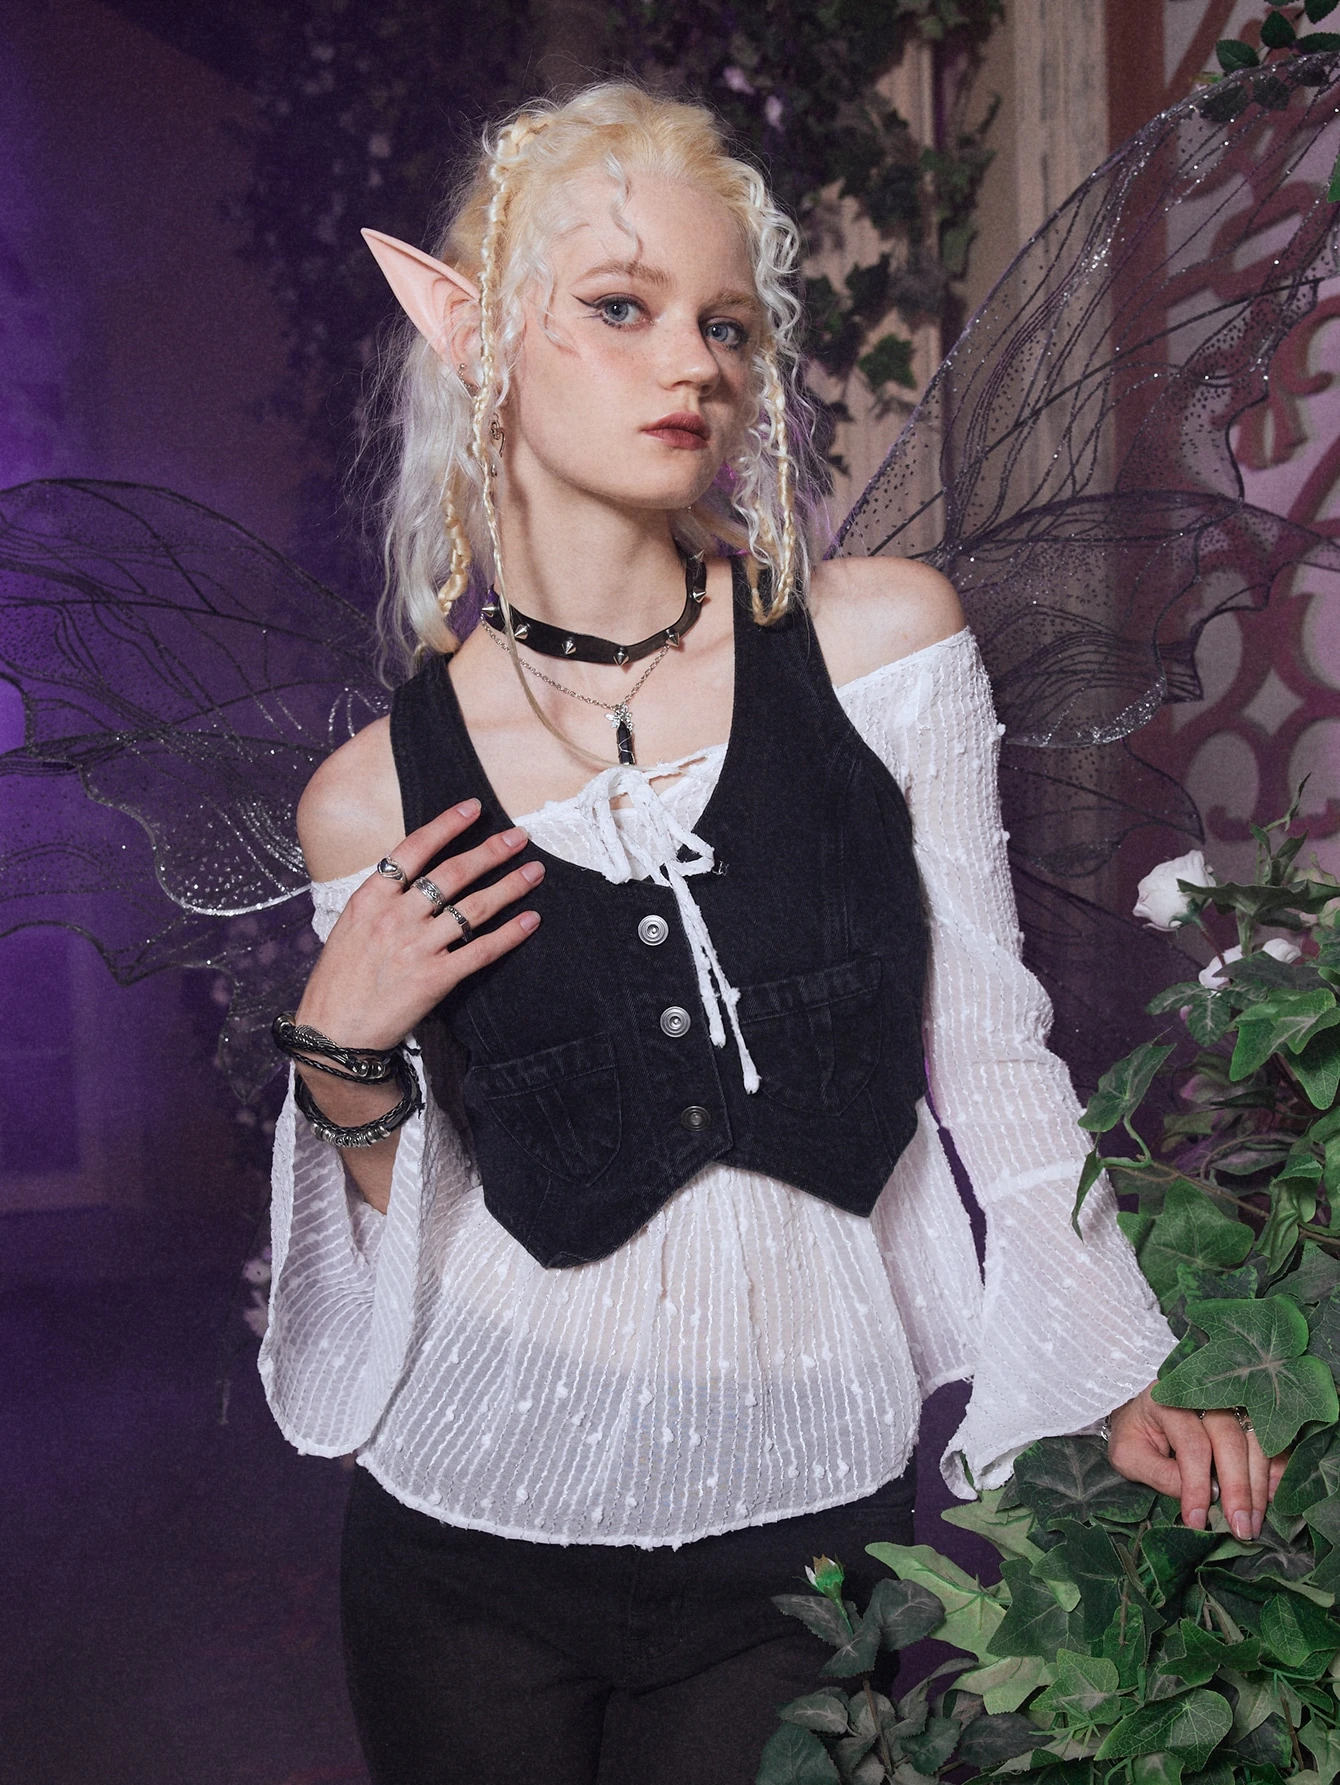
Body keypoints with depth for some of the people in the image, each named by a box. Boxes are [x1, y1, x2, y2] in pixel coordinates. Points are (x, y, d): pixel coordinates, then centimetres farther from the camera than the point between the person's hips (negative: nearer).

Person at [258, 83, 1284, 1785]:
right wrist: (341, 1062, -13)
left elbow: (988, 1052, -1)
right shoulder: (378, 796, -6)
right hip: (478, 1519, 1)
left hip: (819, 1508, 0)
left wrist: (1118, 1386, -3)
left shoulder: (883, 642, -7)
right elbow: (403, 1241, 4)